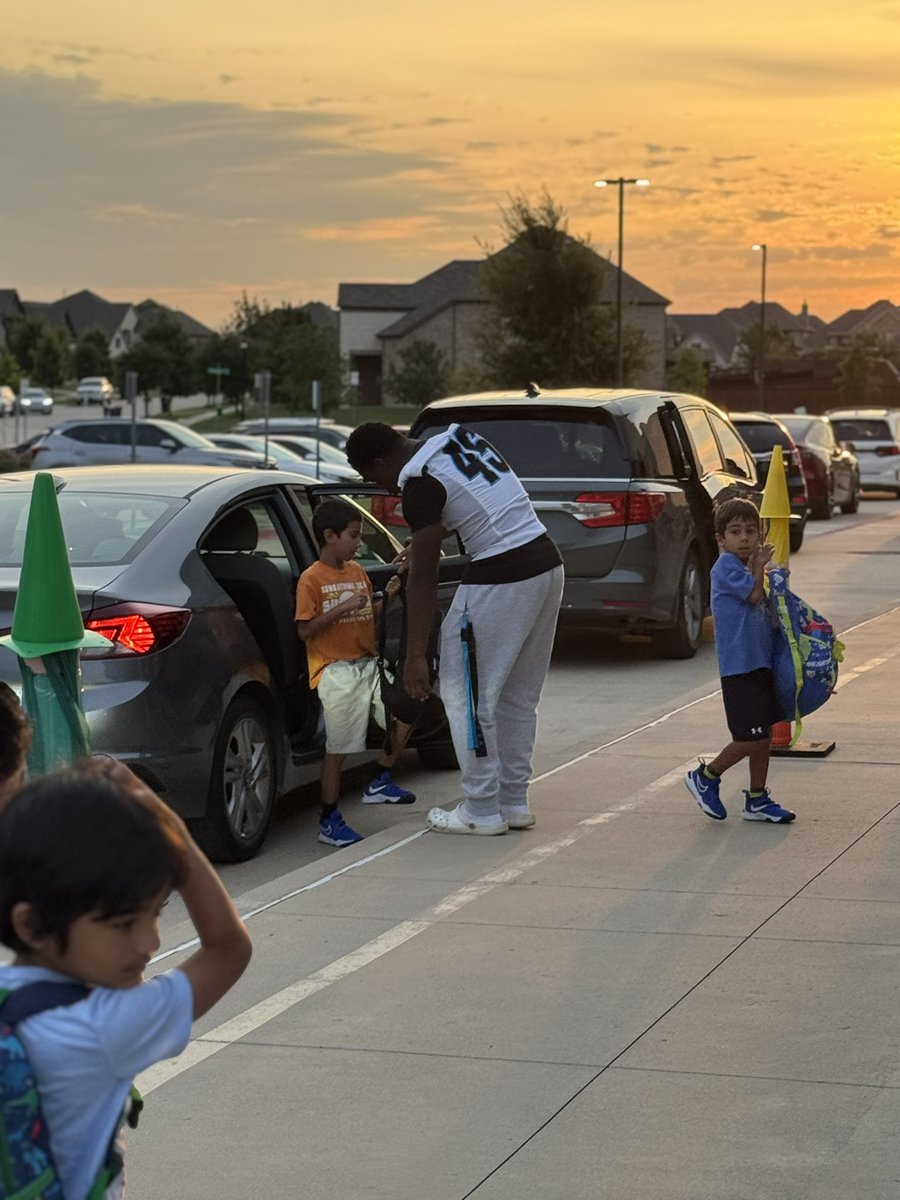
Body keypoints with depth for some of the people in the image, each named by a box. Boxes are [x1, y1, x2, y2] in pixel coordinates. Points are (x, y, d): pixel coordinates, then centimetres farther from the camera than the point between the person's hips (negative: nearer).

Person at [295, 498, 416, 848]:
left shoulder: (358, 572, 13)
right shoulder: (312, 579, -8)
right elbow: (305, 630, -14)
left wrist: (386, 597, 4)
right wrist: (344, 608, -21)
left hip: (366, 663, 7)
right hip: (334, 671, -7)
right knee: (338, 747, -6)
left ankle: (379, 783, 15)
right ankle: (329, 822, 6)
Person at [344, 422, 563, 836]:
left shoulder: (420, 483, -12)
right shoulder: (458, 436, 11)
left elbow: (422, 578, -12)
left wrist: (415, 655, -9)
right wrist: (425, 542, 35)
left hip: (501, 580, -9)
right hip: (547, 565, 9)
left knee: (468, 694, 3)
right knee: (518, 696, 18)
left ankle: (482, 811, 7)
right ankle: (514, 802, 25)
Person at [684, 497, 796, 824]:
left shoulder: (746, 568, 16)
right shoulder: (726, 566, -11)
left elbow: (760, 610, 16)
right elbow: (754, 595, -19)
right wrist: (759, 566, -4)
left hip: (761, 663, 9)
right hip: (739, 667, -9)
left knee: (763, 736, 12)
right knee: (752, 738, -9)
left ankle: (757, 800, 20)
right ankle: (705, 777, 10)